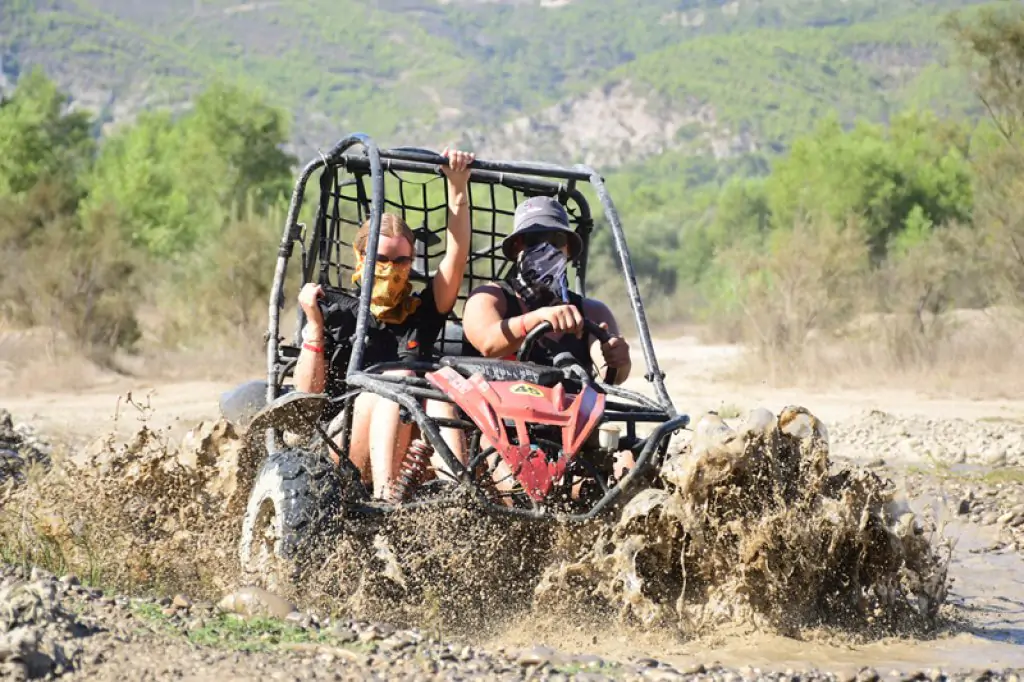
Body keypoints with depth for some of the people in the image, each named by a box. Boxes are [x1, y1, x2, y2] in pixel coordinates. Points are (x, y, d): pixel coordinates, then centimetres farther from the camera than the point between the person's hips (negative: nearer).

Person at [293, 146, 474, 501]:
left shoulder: (421, 312, 21)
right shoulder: (336, 316, 14)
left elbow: (457, 256, 7)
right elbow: (308, 395, 3)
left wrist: (458, 187, -1)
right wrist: (313, 323, -4)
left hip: (416, 453, 2)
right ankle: (384, 497, -50)